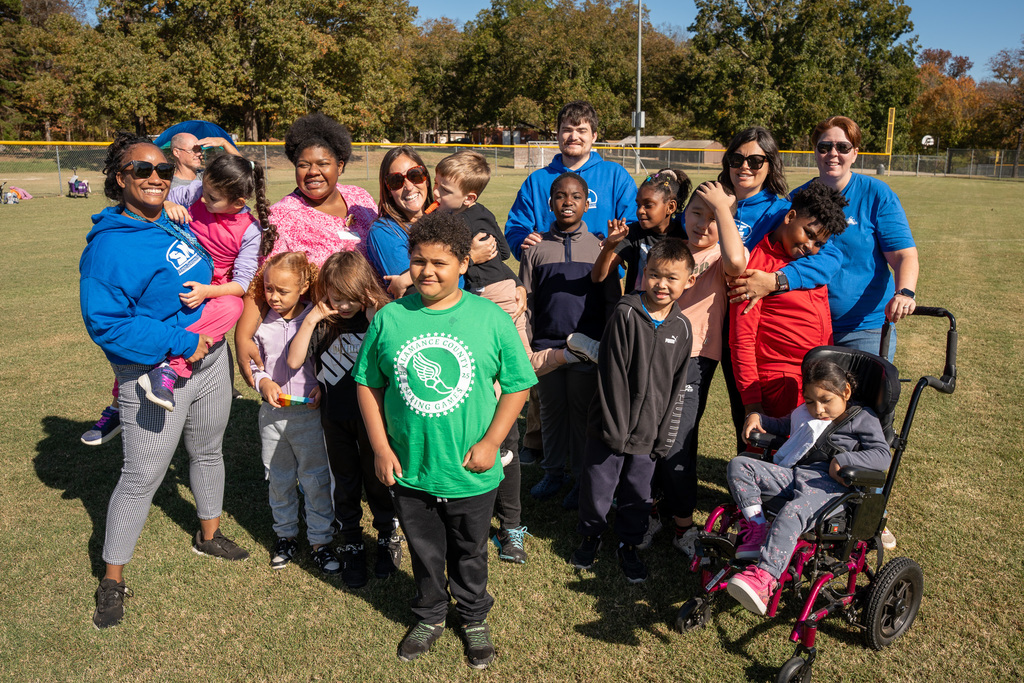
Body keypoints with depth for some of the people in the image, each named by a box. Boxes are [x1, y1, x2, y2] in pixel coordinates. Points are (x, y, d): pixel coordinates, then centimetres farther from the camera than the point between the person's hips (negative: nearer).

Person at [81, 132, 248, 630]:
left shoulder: (178, 223, 4)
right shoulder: (108, 247, -19)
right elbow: (106, 323, -25)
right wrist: (179, 342, -25)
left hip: (210, 361, 8)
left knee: (208, 451, 22)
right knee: (142, 476, 1)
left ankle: (209, 535, 45)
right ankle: (112, 579, 20)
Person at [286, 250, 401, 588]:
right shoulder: (323, 323, -4)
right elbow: (294, 360, -9)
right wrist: (311, 320, -16)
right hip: (335, 417, 2)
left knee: (376, 478, 13)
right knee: (345, 483, 16)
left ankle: (389, 536, 36)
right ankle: (351, 546, 33)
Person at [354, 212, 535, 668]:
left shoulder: (491, 318, -11)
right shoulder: (389, 318, -7)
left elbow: (517, 385, -5)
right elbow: (368, 384, 1)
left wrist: (490, 443, -12)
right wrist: (381, 447, -4)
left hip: (471, 473, -1)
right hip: (409, 471, 1)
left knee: (470, 553, 20)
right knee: (424, 551, 21)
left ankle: (474, 619, 46)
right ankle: (430, 617, 47)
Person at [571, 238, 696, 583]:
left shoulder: (682, 327, 0)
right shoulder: (626, 314, -12)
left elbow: (677, 386, 5)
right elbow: (612, 374, -13)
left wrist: (664, 435, 3)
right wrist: (616, 427, -14)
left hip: (648, 431, 3)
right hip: (611, 426, -3)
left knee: (638, 493, 15)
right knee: (598, 485, 11)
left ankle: (629, 544, 37)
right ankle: (591, 536, 36)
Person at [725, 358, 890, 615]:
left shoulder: (862, 419, 8)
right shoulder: (804, 414, 27)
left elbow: (882, 455, -4)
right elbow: (781, 425, 44)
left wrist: (843, 460, -17)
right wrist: (757, 418, 24)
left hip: (827, 486, -7)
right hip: (792, 475, 7)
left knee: (793, 512, -39)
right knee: (739, 465, -11)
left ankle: (764, 578, -50)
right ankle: (757, 528, -19)